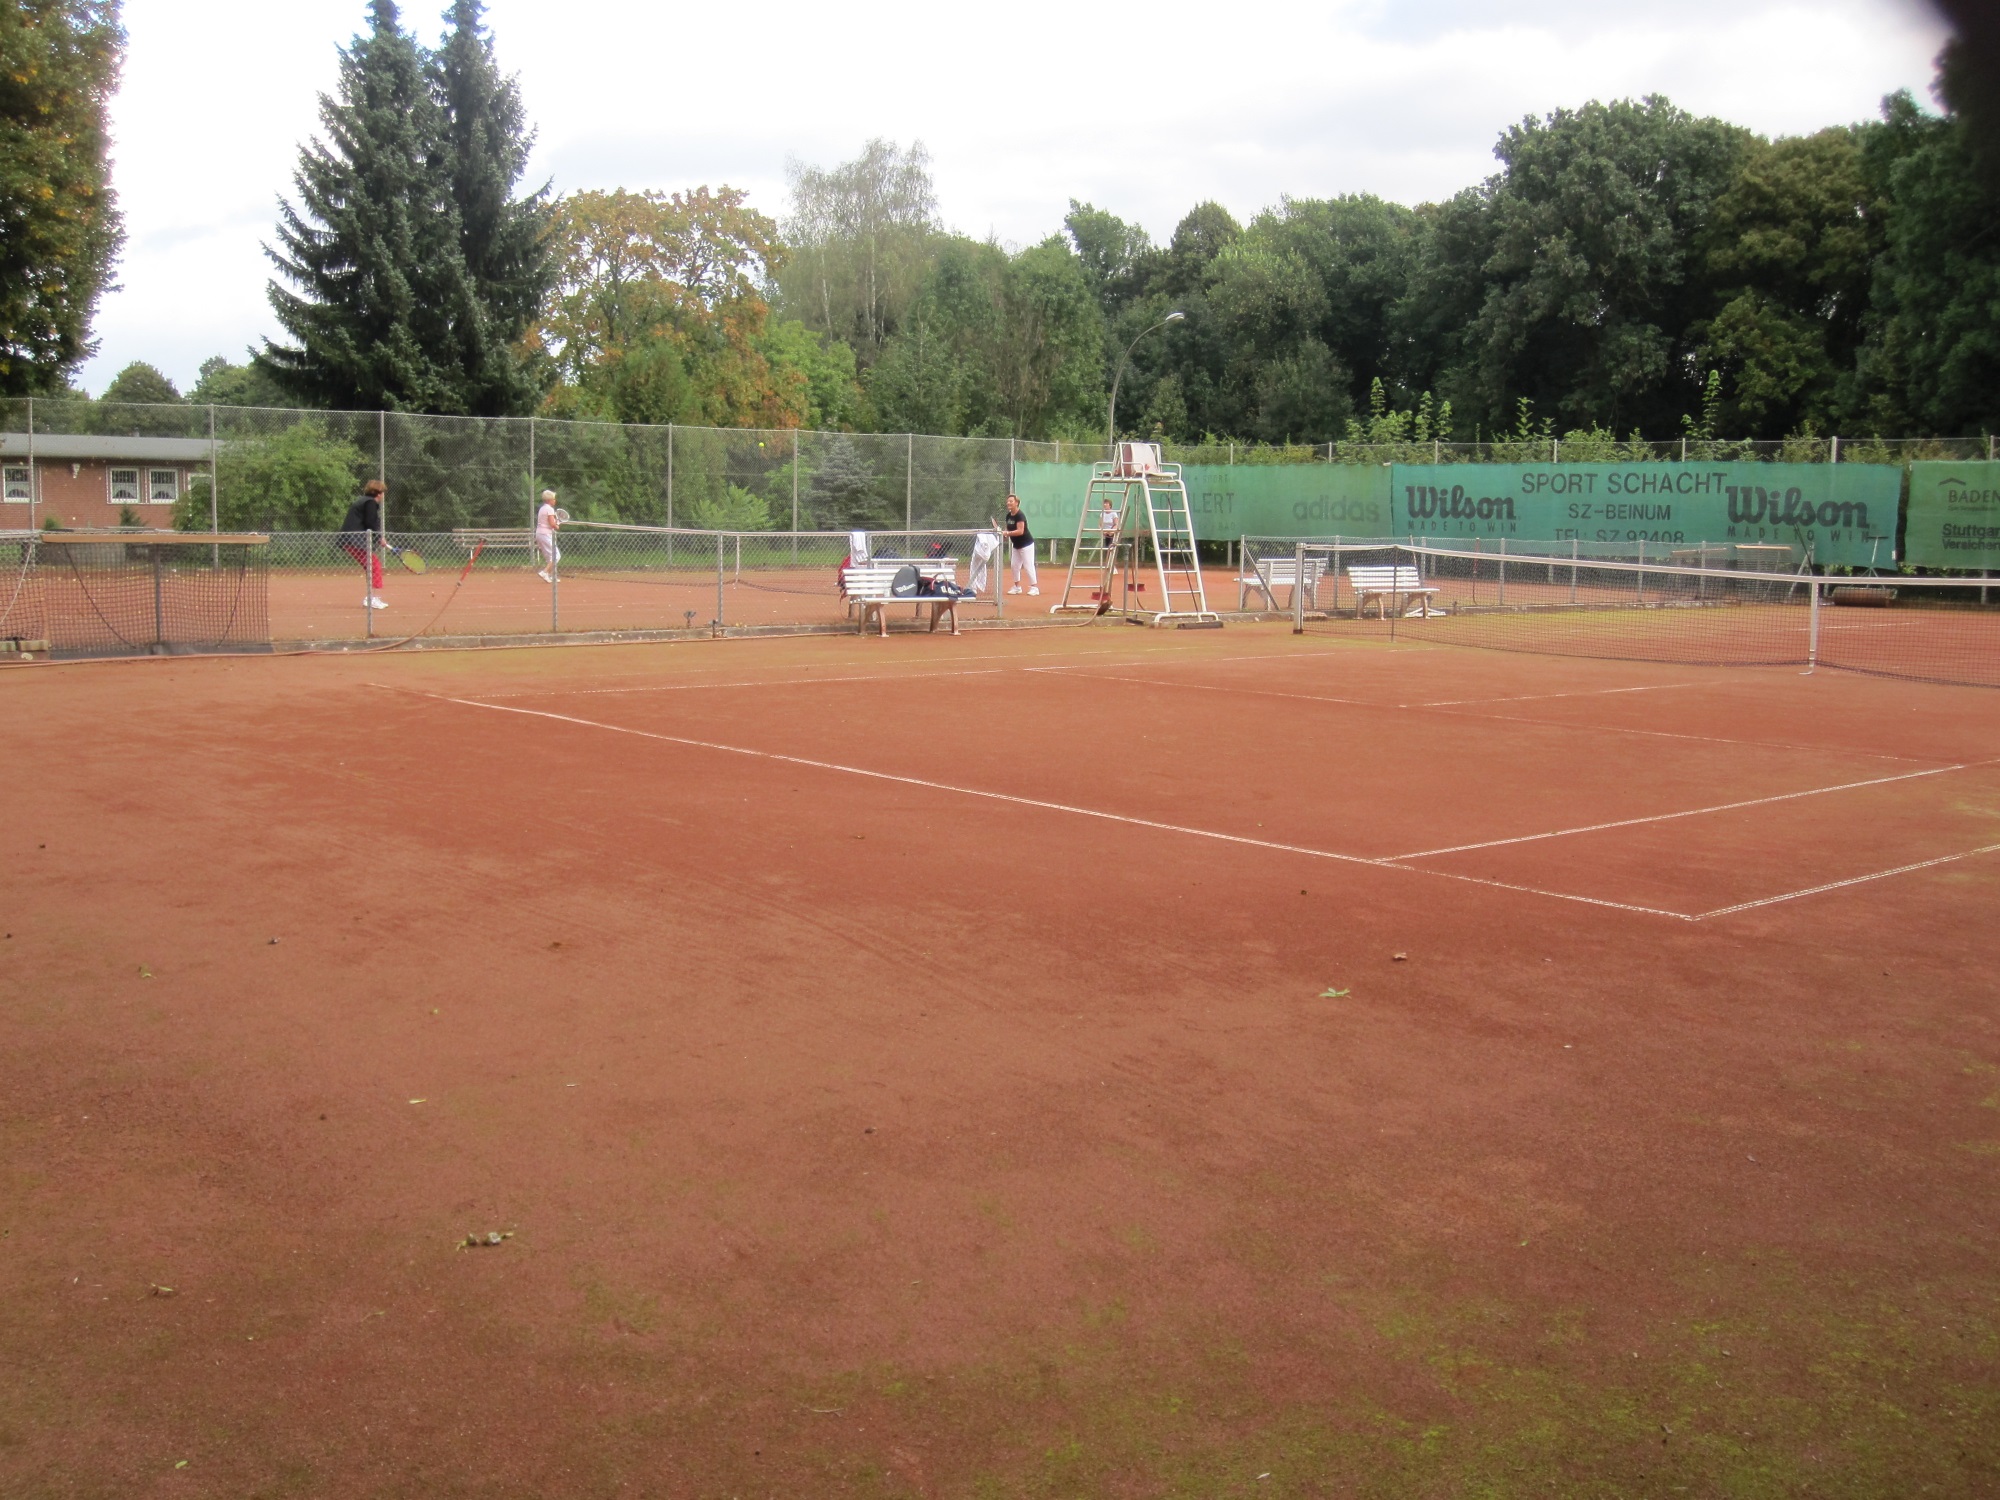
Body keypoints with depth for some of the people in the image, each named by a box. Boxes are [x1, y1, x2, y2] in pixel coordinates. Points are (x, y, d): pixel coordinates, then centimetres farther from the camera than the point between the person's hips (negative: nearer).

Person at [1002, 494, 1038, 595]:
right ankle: (1017, 587, 20)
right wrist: (1003, 532, -10)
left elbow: (1020, 531, -29)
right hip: (1016, 545, 9)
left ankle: (1034, 587, -2)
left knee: (1028, 566, -8)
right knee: (1015, 566, 9)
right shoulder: (1008, 516, 4)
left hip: (1026, 544, -9)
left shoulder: (1020, 516, -21)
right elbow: (1008, 529, 12)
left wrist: (1007, 533, -33)